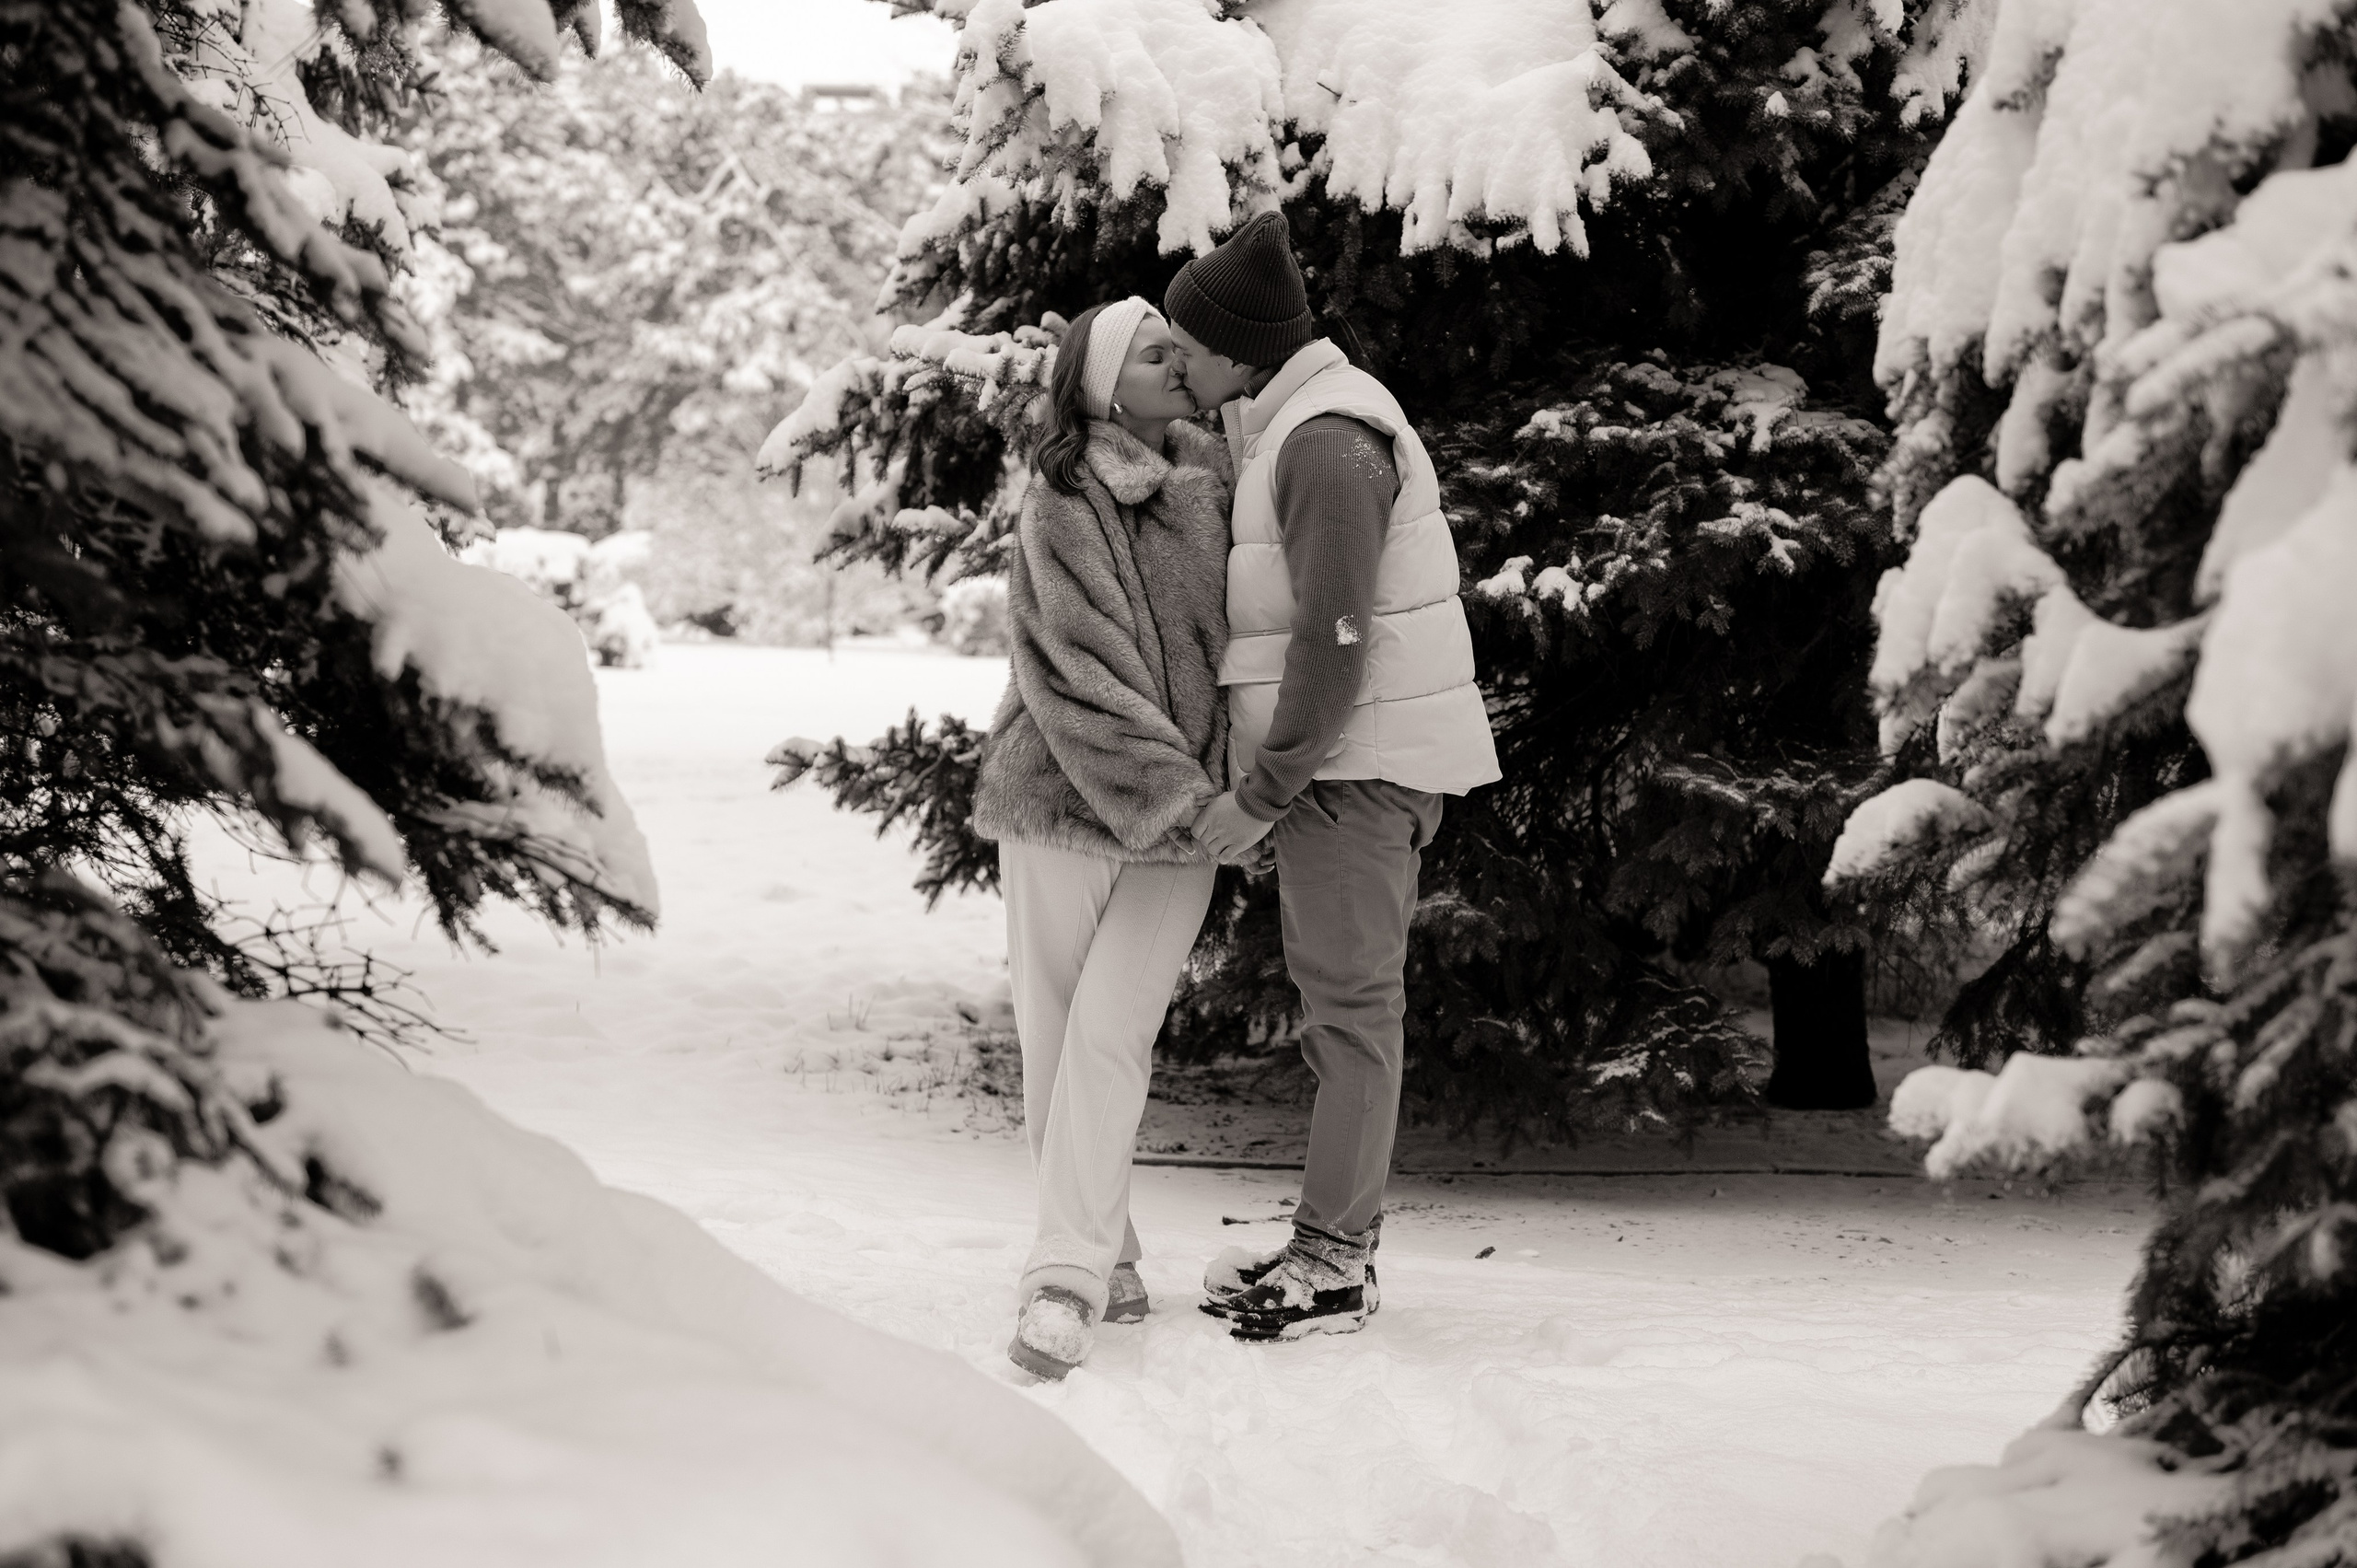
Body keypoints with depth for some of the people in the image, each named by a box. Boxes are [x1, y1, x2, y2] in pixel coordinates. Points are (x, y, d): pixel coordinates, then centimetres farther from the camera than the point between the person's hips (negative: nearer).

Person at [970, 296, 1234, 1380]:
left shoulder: (1215, 483, 6)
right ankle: (1105, 1255, 17)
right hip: (1065, 803, -2)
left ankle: (1065, 1281, -9)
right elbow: (1078, 673, -14)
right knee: (1053, 1037, 3)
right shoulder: (1058, 509, -7)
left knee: (1109, 1034, -9)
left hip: (1183, 817, 2)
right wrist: (1176, 792, -19)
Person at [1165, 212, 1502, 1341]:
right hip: (1343, 760, 10)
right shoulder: (1290, 422, 17)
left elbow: (1334, 639, -22)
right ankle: (1335, 1244, 17)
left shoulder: (1327, 442, -17)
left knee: (1348, 1001, -7)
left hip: (1352, 762, -10)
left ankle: (1333, 1259, -4)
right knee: (1344, 1001, 12)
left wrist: (1263, 793, -18)